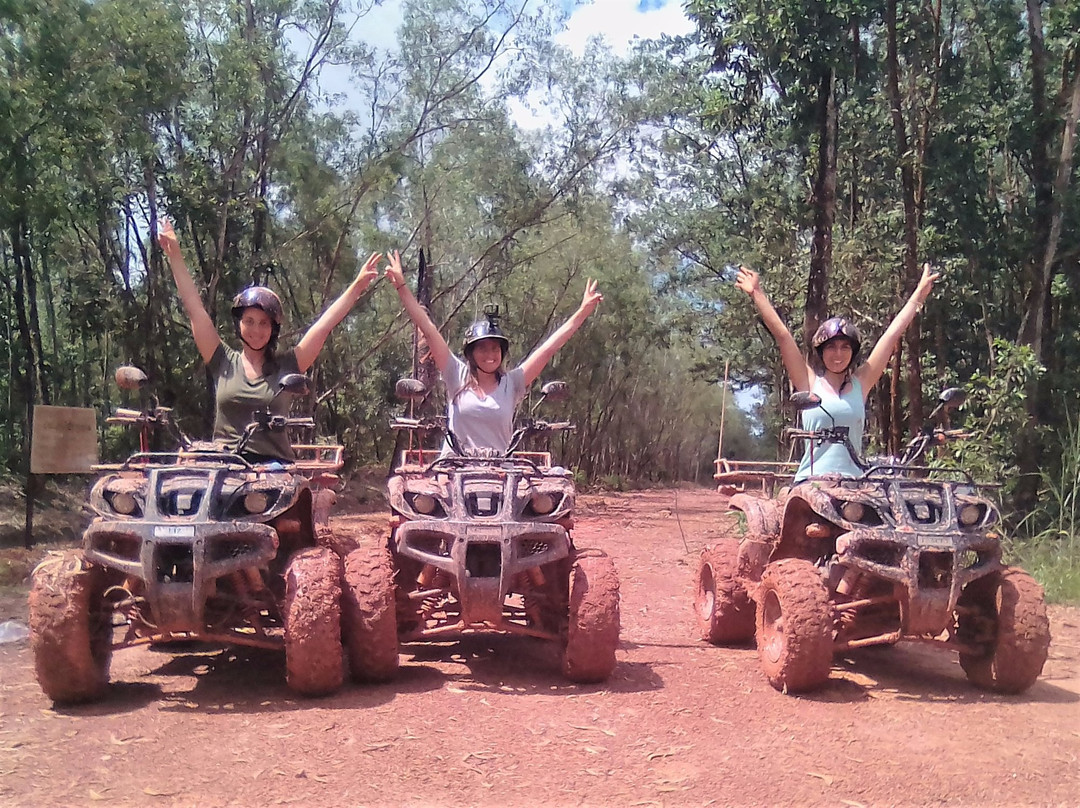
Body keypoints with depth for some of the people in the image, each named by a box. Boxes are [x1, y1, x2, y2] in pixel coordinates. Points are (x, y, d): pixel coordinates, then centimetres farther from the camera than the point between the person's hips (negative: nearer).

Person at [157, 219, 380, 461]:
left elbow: (325, 323, 6)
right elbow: (194, 307, 8)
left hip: (274, 469, 0)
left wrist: (358, 285, 4)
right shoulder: (224, 362, 9)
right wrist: (174, 255, 7)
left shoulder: (286, 366, 8)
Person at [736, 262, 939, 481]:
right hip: (810, 481, -2)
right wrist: (757, 293, -1)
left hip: (853, 483, 2)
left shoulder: (860, 384, 10)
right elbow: (782, 335, 1)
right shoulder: (810, 383, 4)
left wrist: (919, 294, 16)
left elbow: (893, 333, 12)